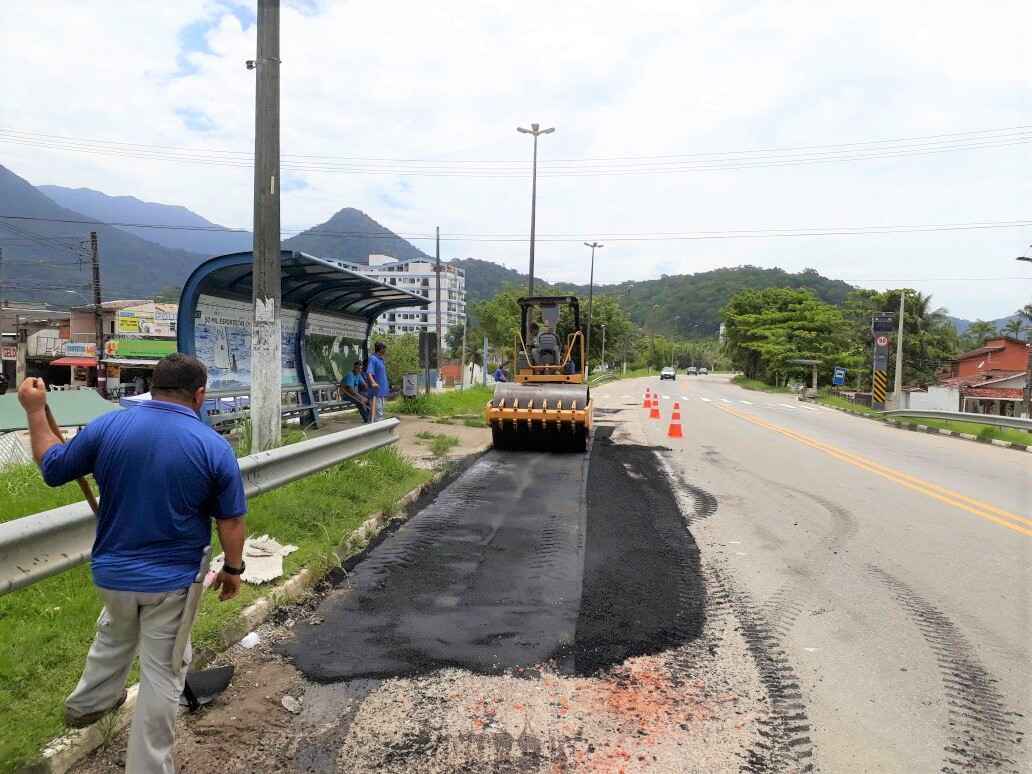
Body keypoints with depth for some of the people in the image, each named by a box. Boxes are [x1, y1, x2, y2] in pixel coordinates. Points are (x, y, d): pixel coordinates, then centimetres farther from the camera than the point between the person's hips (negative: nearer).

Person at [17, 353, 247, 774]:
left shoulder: (108, 425, -11)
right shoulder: (215, 446, -17)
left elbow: (52, 468, 5)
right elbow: (231, 522, -11)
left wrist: (35, 411, 16)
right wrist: (233, 568, 5)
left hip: (113, 571, 4)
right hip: (174, 579, -3)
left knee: (114, 637, 33)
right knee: (162, 672, 13)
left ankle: (87, 703, 57)